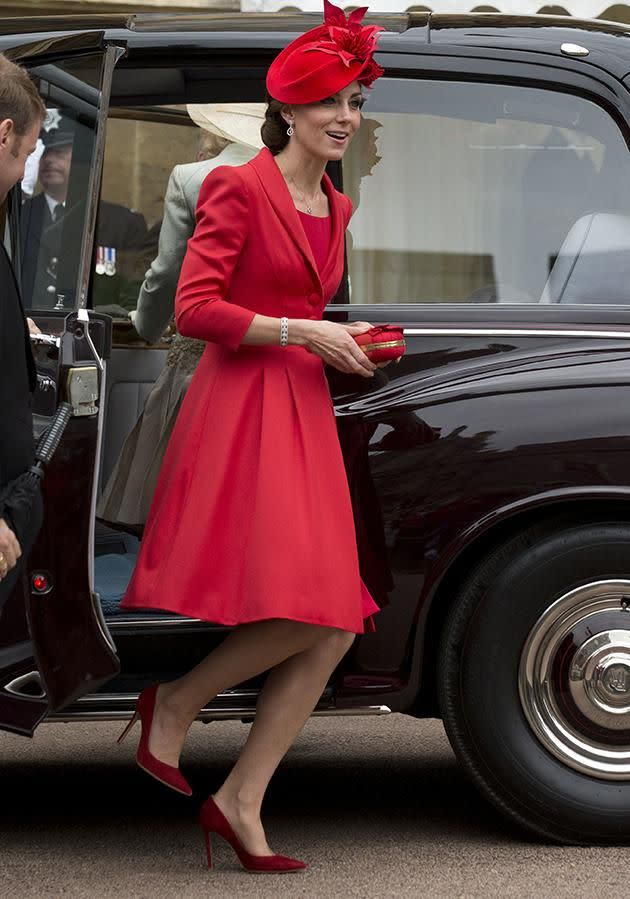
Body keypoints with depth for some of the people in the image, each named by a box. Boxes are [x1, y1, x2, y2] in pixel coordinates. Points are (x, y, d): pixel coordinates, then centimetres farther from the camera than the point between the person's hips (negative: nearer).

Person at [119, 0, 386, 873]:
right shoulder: (239, 189, -5)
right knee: (307, 613, -18)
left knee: (337, 628, 0)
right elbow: (194, 308, -12)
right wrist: (302, 332, -13)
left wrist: (346, 340, 15)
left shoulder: (335, 208, 19)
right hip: (240, 410, -8)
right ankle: (173, 704, 5)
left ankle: (240, 802, 8)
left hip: (304, 416, 8)